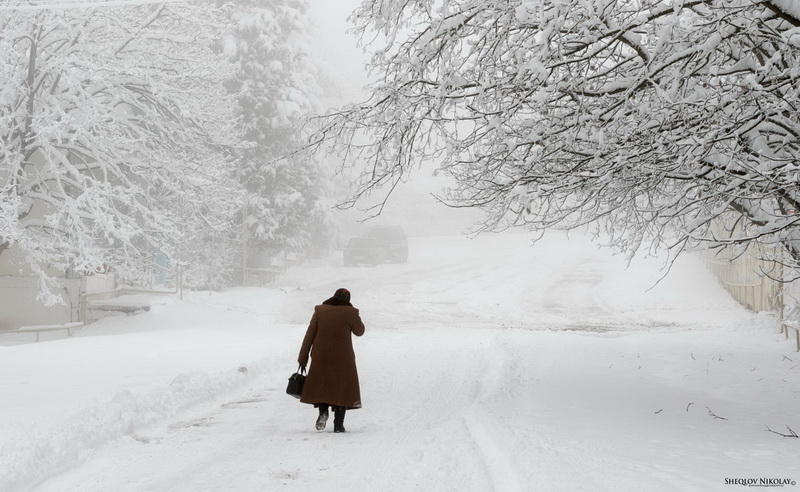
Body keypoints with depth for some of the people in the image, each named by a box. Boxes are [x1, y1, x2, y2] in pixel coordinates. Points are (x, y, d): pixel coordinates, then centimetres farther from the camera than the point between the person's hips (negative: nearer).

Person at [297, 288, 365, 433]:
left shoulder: (320, 311, -2)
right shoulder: (349, 313, -9)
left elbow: (309, 335, -1)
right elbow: (359, 331, 6)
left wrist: (303, 358, 4)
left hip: (320, 357, 2)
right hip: (342, 358, -2)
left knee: (321, 384, 22)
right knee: (342, 388, 11)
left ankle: (323, 411, 0)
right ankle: (338, 424, 7)